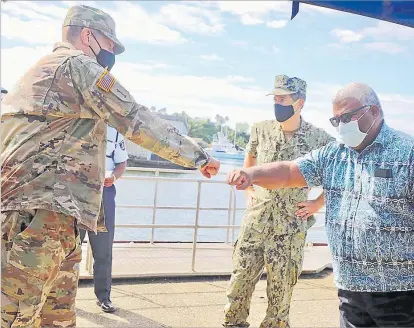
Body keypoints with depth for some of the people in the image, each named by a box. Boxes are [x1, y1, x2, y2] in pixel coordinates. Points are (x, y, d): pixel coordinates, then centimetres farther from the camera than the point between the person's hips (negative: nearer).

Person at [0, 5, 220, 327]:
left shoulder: (44, 69, 29)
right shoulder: (78, 64, -1)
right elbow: (139, 122, -7)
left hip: (51, 213, 10)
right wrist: (199, 155, 1)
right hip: (42, 211, -10)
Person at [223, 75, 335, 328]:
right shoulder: (261, 130, 1)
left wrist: (318, 204, -2)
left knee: (281, 291, 8)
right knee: (239, 283, 7)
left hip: (291, 227, -3)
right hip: (256, 221, 3)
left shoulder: (320, 139, -9)